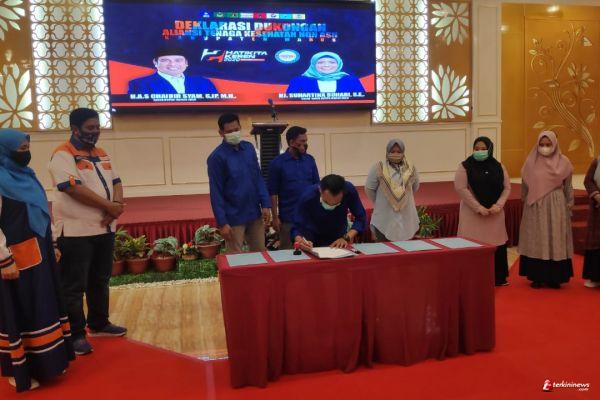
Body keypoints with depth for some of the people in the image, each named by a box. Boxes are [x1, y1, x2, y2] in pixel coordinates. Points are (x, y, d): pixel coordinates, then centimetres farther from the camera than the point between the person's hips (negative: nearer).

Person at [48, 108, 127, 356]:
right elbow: (74, 188, -22)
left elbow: (116, 182, 12)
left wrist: (117, 205, -9)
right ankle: (75, 335, 12)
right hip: (76, 231, -8)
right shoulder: (63, 155, -11)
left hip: (104, 228, 8)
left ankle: (99, 324, 32)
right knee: (74, 286, 1)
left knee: (100, 280, 17)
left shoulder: (101, 155, 14)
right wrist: (109, 206, -18)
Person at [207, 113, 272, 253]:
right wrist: (222, 222, -14)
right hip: (234, 217, -5)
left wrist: (266, 205, 1)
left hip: (255, 213, 5)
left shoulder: (249, 148, 4)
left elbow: (258, 178, 9)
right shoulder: (217, 157, -11)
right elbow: (216, 192, -11)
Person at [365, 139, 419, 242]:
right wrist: (379, 203, 7)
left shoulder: (410, 168, 3)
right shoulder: (378, 168, -8)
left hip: (406, 218, 4)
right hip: (384, 219, -3)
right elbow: (369, 188, -2)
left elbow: (415, 187, 19)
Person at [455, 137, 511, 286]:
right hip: (472, 213, -3)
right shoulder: (465, 167, -5)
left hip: (495, 213, 4)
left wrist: (498, 205, -9)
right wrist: (478, 207, -15)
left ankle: (498, 278, 20)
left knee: (497, 244, 7)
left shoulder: (498, 167, 6)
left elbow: (507, 187, 7)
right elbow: (461, 188, -12)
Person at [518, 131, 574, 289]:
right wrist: (526, 204, 10)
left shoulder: (563, 162, 0)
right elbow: (525, 187, 8)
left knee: (555, 241, 3)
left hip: (556, 207, 0)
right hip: (535, 209, 0)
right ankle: (537, 277, 10)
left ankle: (554, 278, 13)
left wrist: (569, 207, 6)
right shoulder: (531, 162, 0)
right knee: (536, 242, 2)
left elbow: (568, 187, 7)